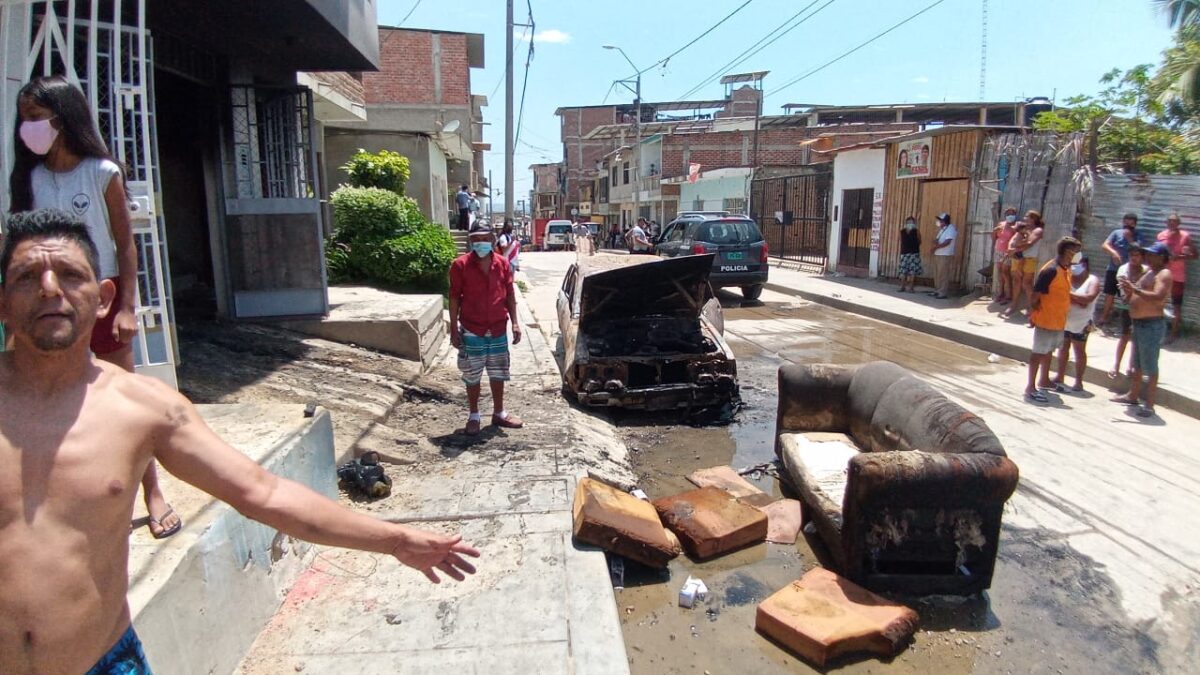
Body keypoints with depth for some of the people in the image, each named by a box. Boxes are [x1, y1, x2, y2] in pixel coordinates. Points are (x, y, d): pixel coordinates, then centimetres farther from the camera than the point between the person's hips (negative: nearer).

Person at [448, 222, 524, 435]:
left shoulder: (502, 263, 0)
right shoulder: (460, 265, -9)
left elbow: (510, 295, 6)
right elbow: (455, 298, -5)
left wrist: (515, 322, 2)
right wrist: (454, 329, -7)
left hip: (498, 329, 3)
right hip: (472, 331, -3)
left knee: (498, 374, 15)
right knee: (472, 376, 9)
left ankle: (499, 413, 30)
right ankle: (474, 416, 25)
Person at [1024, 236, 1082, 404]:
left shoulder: (1066, 269, 6)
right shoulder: (1051, 270, -22)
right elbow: (1035, 296, -21)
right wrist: (1034, 313, -12)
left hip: (1059, 320, 9)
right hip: (1046, 320, -9)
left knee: (1049, 351, 22)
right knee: (1038, 353, -3)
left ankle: (1044, 380, 38)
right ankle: (1030, 388, 2)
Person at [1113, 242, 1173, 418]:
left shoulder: (1164, 274, -11)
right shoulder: (1149, 273, 18)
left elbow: (1157, 297, -27)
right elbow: (1138, 297, 22)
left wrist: (1135, 289, -27)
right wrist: (1129, 290, 3)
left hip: (1152, 325, -10)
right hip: (1139, 323, 10)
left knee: (1150, 366, -7)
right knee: (1137, 364, 19)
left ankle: (1150, 405, -4)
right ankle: (1133, 396, 31)